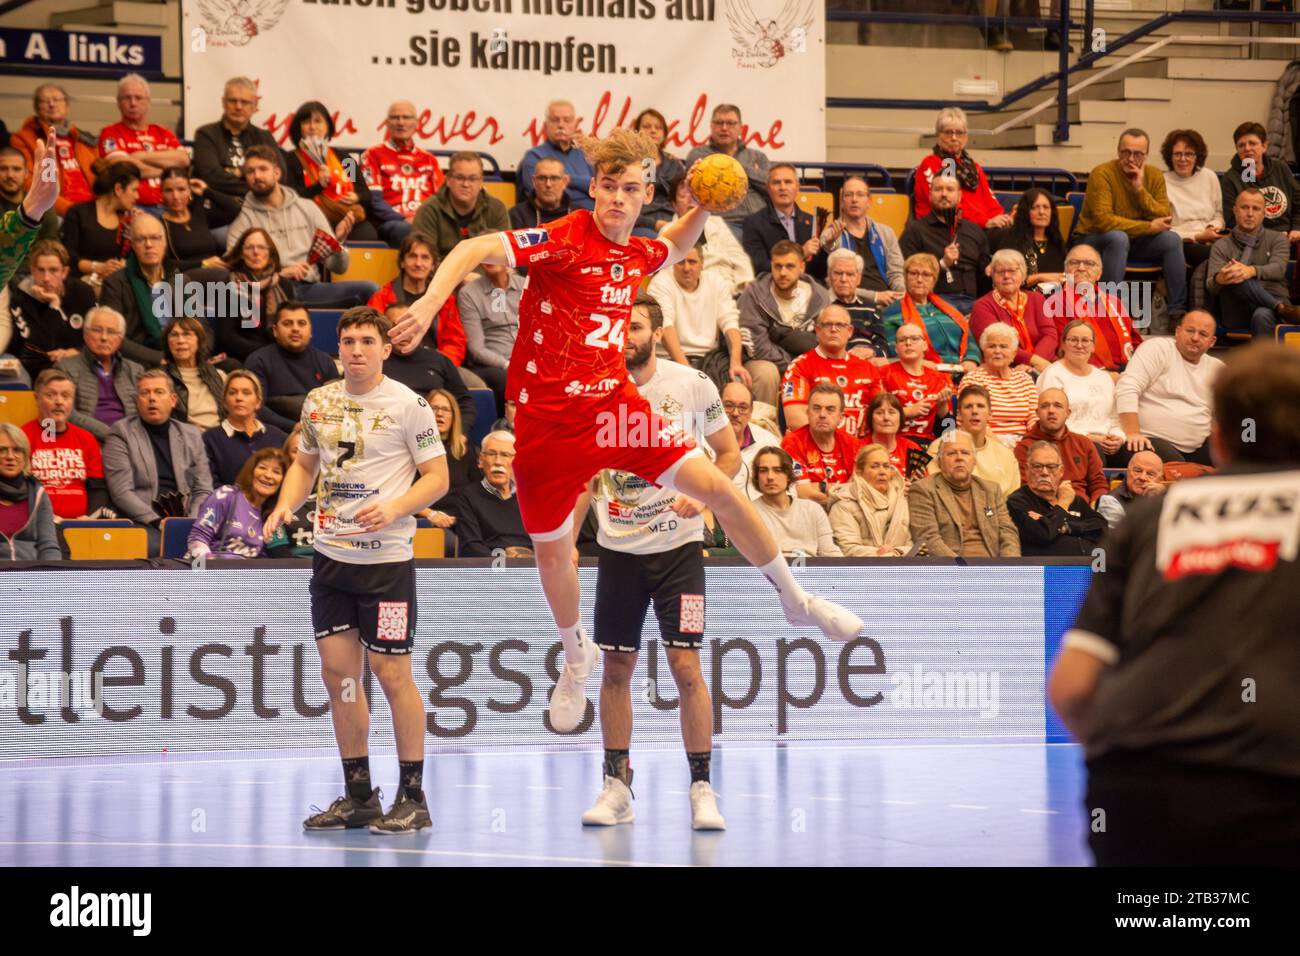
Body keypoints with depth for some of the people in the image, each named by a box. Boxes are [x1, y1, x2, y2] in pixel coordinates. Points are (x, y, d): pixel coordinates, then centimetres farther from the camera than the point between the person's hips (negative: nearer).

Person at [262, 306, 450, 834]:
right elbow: (305, 463, 21)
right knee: (338, 672, 6)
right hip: (330, 552, 6)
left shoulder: (408, 405, -7)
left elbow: (437, 477, -6)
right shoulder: (318, 401, 8)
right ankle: (359, 795, 15)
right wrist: (285, 505, 3)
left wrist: (394, 509, -21)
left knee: (392, 675, -4)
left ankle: (413, 799, 5)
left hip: (386, 558, -6)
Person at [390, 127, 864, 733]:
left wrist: (703, 208, 12)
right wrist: (429, 304, -38)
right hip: (546, 421, -4)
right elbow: (473, 250, -23)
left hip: (613, 404, 4)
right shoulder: (564, 240, -15)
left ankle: (795, 600, 14)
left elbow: (674, 247, 31)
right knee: (551, 548, 8)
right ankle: (576, 655, 36)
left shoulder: (638, 253, 5)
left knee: (716, 488, -3)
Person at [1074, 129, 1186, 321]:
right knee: (1118, 237, -37)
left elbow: (1165, 220, -9)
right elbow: (1103, 220, -27)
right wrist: (1149, 227, -24)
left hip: (1136, 241, 5)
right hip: (1096, 240, -5)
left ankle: (1178, 311, -12)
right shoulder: (1102, 174, -17)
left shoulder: (1154, 176, -1)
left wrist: (1140, 189, -21)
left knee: (1172, 239, -18)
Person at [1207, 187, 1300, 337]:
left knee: (1262, 315, -38)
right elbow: (1211, 285, 0)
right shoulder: (1222, 246, 16)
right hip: (1238, 316, 1)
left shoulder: (1277, 239, 16)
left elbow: (1278, 269, -6)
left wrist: (1252, 271, -30)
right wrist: (1219, 279, -29)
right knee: (1232, 276, -31)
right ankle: (1282, 309, -36)